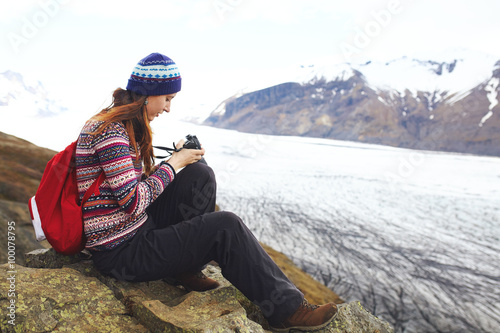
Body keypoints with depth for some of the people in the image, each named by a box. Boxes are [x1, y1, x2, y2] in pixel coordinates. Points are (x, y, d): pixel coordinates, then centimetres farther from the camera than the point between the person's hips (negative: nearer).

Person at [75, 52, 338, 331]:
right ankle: (286, 307, -3)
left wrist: (176, 158, 1)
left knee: (199, 175, 2)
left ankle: (185, 267, 7)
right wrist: (173, 164, -12)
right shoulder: (110, 131, -21)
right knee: (225, 227, -16)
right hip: (121, 253, -9)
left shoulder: (122, 126, 9)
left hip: (137, 227, 9)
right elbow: (133, 203, -24)